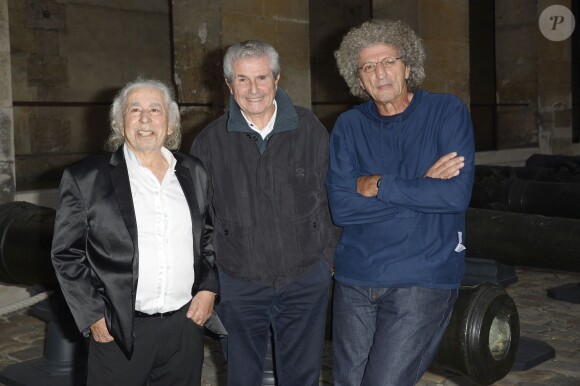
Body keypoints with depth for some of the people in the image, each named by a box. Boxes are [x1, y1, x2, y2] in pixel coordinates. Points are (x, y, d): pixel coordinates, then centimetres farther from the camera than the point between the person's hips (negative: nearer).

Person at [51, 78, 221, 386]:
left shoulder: (194, 173, 6)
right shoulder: (85, 178, -5)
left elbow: (210, 235, 15)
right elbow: (67, 254, -3)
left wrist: (209, 288, 3)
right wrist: (93, 316, -7)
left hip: (186, 324, 3)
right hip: (119, 331, -3)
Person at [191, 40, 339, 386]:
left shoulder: (310, 130, -3)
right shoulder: (210, 142, -3)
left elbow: (332, 198, 5)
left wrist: (329, 257, 3)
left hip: (306, 281, 0)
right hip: (237, 285, 0)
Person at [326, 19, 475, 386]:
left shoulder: (448, 111, -3)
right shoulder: (348, 126, 3)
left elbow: (457, 195, -15)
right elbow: (341, 207, -8)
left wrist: (378, 185, -11)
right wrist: (421, 188, -13)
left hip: (423, 281, -3)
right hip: (355, 279, 4)